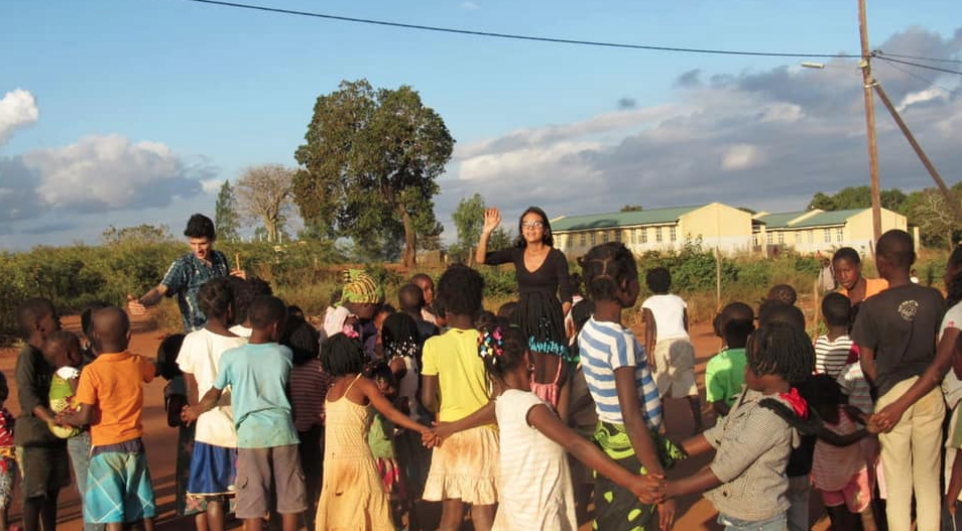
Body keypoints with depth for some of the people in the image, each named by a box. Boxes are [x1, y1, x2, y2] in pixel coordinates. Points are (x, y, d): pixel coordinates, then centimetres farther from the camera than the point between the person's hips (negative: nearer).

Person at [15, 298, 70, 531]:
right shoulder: (28, 355, -15)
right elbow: (26, 394, -28)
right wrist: (50, 418, -40)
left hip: (54, 435, 8)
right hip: (34, 435, -8)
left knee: (52, 491, 15)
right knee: (35, 494, -4)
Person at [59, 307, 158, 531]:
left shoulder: (92, 372, -15)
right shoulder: (139, 364, -2)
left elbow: (85, 417, -16)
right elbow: (156, 369, 22)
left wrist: (65, 419, 3)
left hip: (106, 447, -4)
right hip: (134, 444, 4)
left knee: (112, 512, 1)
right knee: (143, 505, 14)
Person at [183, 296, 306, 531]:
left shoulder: (231, 357, -2)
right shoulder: (285, 354, 3)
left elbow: (214, 396, 7)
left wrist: (195, 411, 27)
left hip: (251, 434, -1)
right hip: (282, 431, 1)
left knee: (253, 503, 4)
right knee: (290, 499, 11)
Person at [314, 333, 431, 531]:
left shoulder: (332, 388, 9)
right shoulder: (364, 384, -6)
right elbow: (391, 413, -13)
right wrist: (423, 429, -17)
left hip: (332, 461, 5)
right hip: (357, 459, -5)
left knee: (336, 512, 12)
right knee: (371, 513, 0)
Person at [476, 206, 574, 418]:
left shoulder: (556, 257, -5)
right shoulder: (516, 254, 7)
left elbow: (566, 296, -4)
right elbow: (481, 258, 0)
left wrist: (562, 321, -14)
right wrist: (487, 231, -11)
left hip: (549, 322, -4)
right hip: (523, 322, 4)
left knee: (554, 376, -5)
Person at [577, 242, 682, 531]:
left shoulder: (588, 331, 2)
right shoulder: (621, 340, -22)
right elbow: (633, 420, -24)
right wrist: (661, 485, -22)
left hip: (610, 441, 8)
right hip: (631, 450, -8)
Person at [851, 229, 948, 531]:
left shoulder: (873, 306, -11)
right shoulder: (934, 298, -4)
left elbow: (866, 362, -5)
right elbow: (946, 354, -1)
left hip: (892, 394, -2)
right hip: (930, 393, 2)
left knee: (898, 484, 8)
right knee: (928, 480, 13)